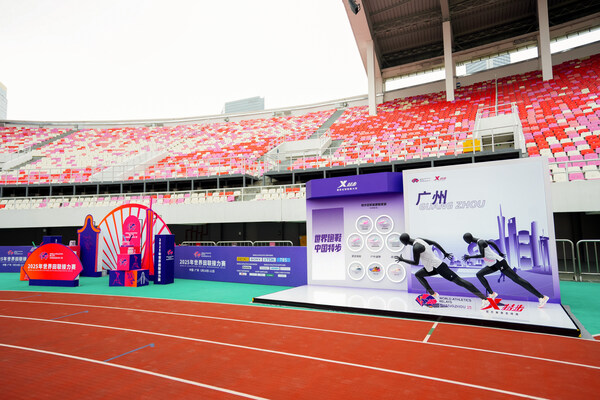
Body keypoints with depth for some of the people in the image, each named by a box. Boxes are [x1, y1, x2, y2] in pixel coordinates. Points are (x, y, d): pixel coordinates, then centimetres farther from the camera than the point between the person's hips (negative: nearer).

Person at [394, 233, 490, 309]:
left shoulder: (416, 247, -24)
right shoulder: (418, 239, 6)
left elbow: (416, 263, -17)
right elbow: (434, 243, 13)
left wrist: (402, 260, -6)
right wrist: (445, 253, 20)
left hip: (438, 267, -10)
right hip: (433, 267, 10)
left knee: (459, 281, -8)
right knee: (418, 275, 19)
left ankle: (484, 299, -4)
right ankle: (433, 294, 18)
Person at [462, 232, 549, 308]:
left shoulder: (480, 242, -18)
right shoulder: (479, 241, 12)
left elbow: (482, 255, -30)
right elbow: (492, 243, 24)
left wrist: (469, 257, -23)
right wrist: (500, 253, 34)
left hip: (499, 263, -10)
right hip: (493, 265, 10)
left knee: (517, 279, -7)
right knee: (479, 274, 5)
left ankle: (542, 297, 0)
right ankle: (492, 294, 4)